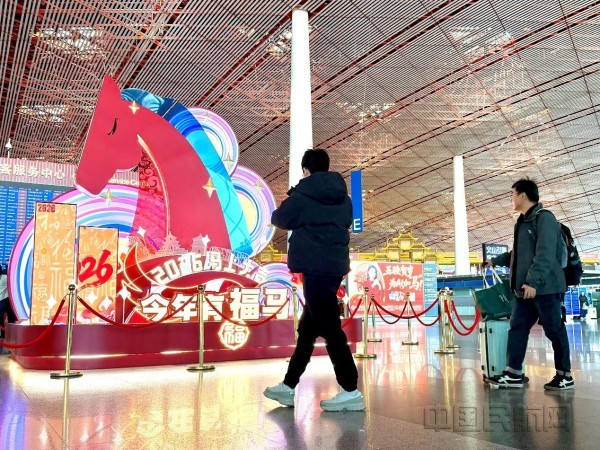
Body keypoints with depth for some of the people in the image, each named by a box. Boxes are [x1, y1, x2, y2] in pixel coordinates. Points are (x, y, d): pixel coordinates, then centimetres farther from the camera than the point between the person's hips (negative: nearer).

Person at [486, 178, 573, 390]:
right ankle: (513, 374, 10)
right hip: (525, 289, 9)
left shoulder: (544, 218, -10)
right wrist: (495, 260, 39)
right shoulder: (523, 222, 18)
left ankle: (565, 376, 11)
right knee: (517, 329, 6)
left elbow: (545, 254, -21)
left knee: (554, 331, 0)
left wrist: (533, 281, -26)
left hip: (545, 287, -9)